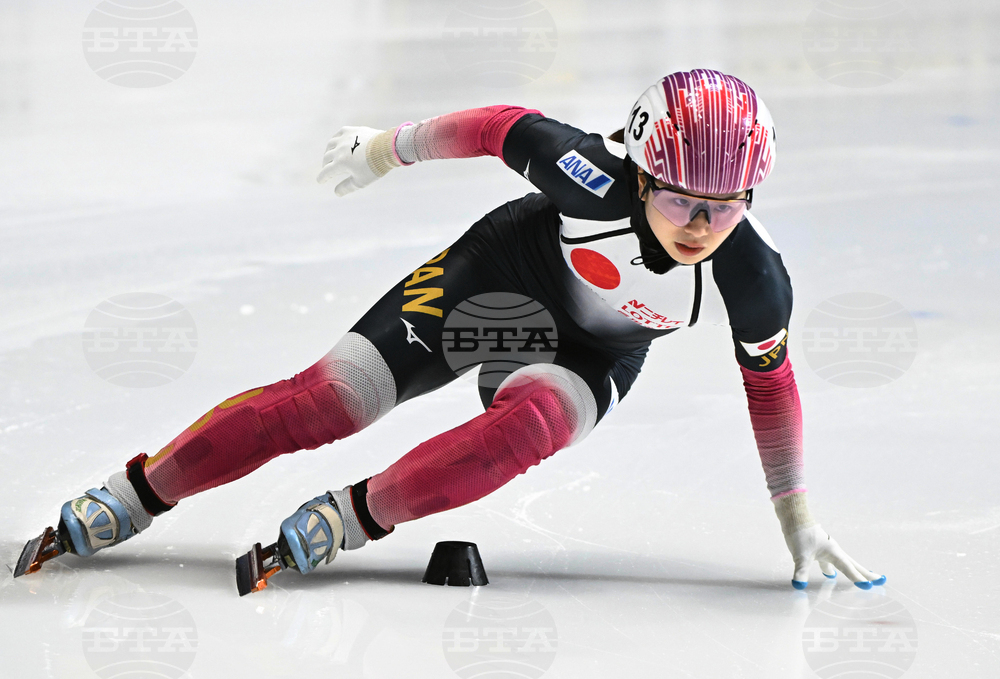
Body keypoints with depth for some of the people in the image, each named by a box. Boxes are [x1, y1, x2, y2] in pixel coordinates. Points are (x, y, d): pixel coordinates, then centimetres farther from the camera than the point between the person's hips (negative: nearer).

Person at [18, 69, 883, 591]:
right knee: (328, 399, -12)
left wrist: (795, 513, 0)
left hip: (595, 348, 1)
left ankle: (353, 517, -21)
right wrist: (392, 147, -2)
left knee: (529, 423, -34)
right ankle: (137, 495, 2)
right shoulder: (592, 177, -36)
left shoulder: (755, 283, -28)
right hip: (503, 269, -1)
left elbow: (770, 380, -8)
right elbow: (501, 128, -18)